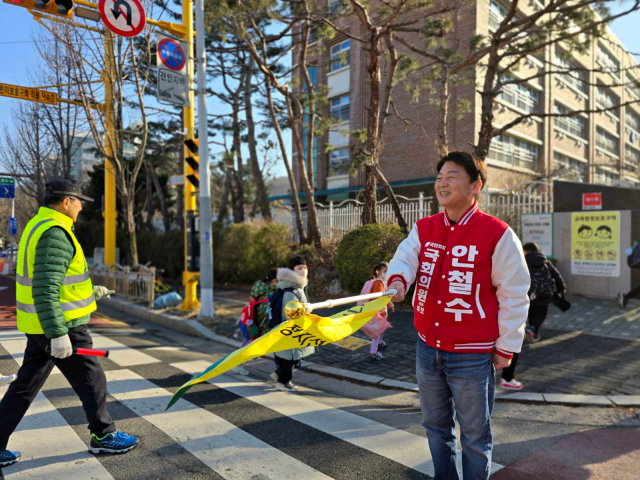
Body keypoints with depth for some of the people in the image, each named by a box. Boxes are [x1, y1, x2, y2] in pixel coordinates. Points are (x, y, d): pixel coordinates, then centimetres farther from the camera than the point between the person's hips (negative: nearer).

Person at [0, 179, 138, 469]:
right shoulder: (55, 235, -21)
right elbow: (45, 290, -27)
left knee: (25, 385, 17)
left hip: (39, 325, 10)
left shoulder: (39, 226, 12)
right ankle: (103, 437, 21)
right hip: (60, 326, -10)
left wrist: (89, 292, 26)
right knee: (91, 380, 6)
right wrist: (58, 334, -28)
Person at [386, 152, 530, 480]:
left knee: (475, 435, 13)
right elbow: (404, 259, -11)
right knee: (435, 425, 23)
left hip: (472, 356, -5)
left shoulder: (498, 234, -12)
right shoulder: (423, 229, 3)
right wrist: (397, 280, -34)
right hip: (427, 349, 5)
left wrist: (506, 349, -5)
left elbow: (514, 295, -8)